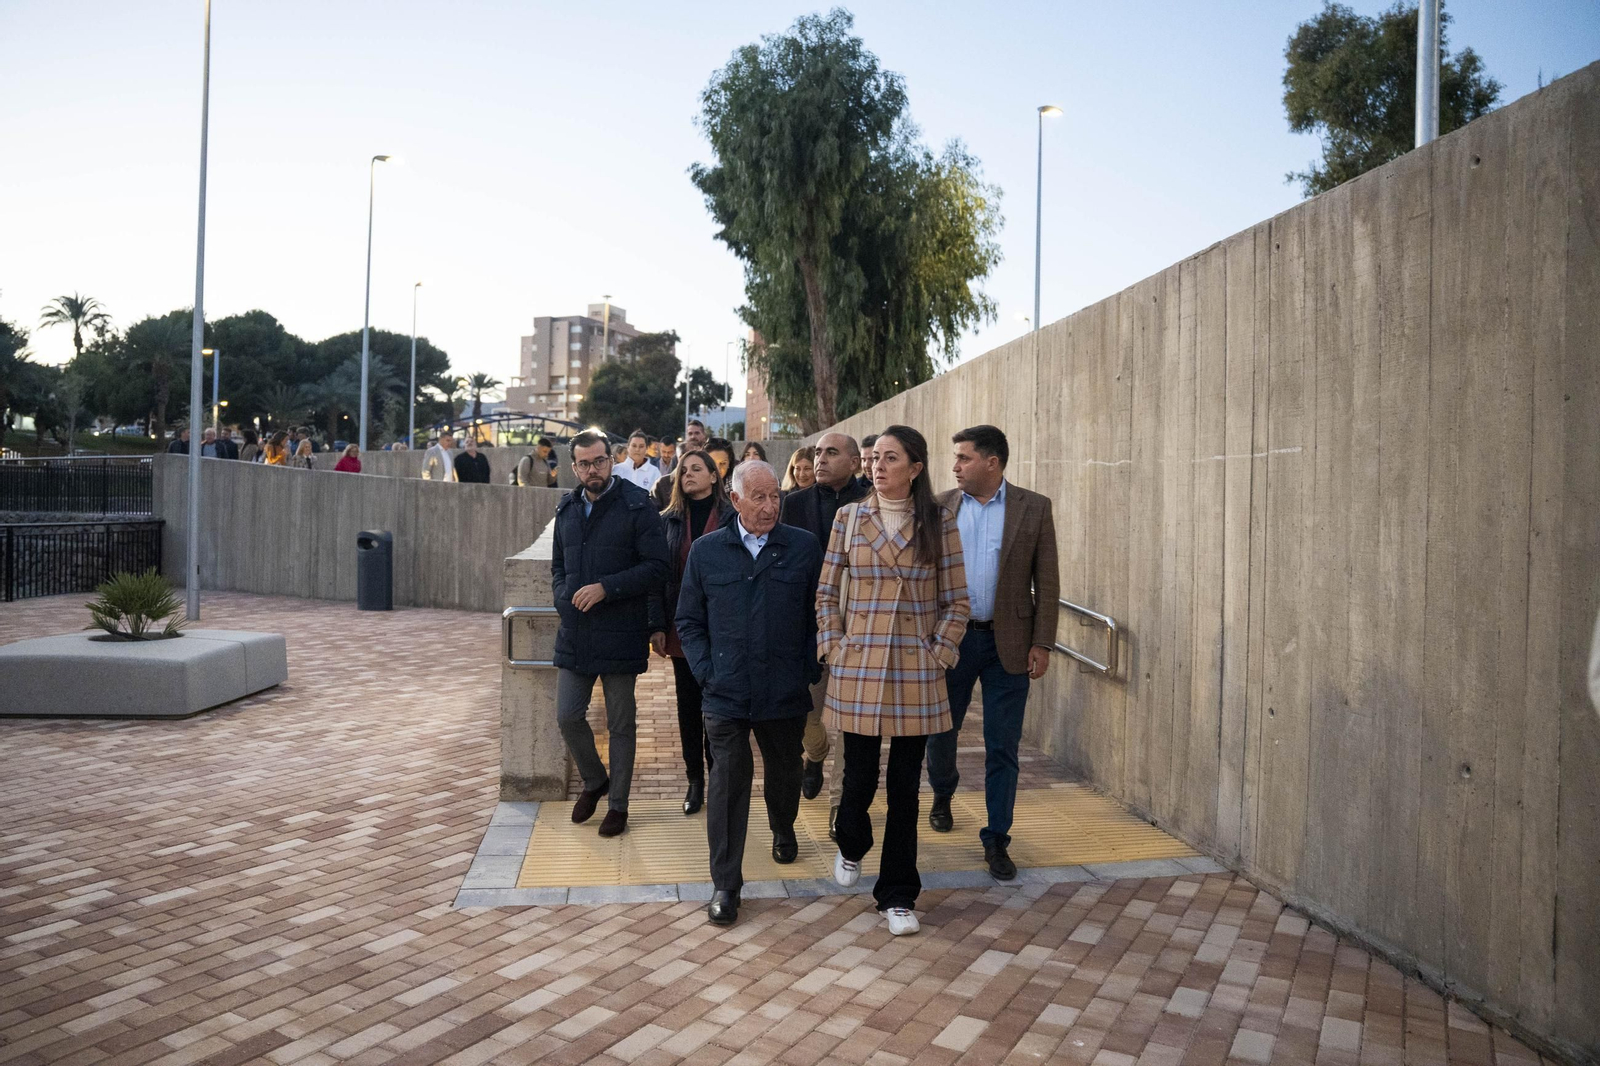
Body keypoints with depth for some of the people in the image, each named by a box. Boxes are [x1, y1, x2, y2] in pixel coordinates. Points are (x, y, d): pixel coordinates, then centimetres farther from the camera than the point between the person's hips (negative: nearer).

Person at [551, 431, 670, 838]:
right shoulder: (567, 508, 10)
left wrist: (605, 588, -19)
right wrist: (565, 597, 1)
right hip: (575, 633, 5)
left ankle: (618, 803, 21)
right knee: (568, 716, 6)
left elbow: (657, 567, -13)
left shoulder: (637, 506, -8)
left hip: (620, 634, -5)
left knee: (620, 723, 6)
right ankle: (593, 781, 32)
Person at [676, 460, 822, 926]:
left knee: (784, 773, 19)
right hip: (726, 694, -1)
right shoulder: (706, 551, 2)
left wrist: (810, 671, -1)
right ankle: (725, 885, 8)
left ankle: (783, 831, 50)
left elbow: (819, 616, 5)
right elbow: (689, 620, 8)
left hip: (786, 694, 1)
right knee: (728, 782, -2)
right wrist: (705, 670, -1)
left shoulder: (804, 547, 0)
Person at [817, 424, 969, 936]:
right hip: (858, 664, 1)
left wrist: (938, 653, -4)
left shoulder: (939, 522, 1)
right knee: (859, 775, 7)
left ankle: (897, 895, 19)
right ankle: (851, 846, 40)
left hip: (915, 670, 0)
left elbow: (956, 600, 4)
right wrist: (833, 646, 0)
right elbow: (826, 592, 9)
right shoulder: (849, 518, 4)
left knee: (905, 784, 5)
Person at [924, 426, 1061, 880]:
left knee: (1002, 748, 4)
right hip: (949, 639, 2)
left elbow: (1047, 582, -1)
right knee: (940, 731, 14)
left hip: (1008, 643, -2)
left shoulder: (1034, 508, -2)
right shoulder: (940, 507, 3)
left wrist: (1041, 643, -6)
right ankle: (942, 795, 44)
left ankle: (996, 840, 16)